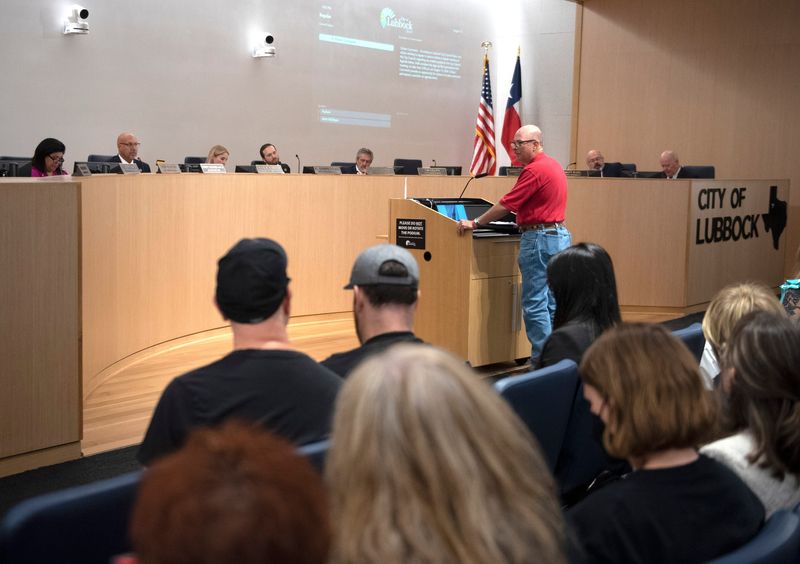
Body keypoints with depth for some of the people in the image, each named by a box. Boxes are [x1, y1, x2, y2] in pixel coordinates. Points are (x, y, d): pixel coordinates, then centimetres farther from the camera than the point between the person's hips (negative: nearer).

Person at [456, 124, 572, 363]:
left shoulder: (535, 169, -15)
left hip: (540, 238, -10)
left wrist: (475, 223, -7)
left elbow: (506, 204, -14)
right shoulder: (554, 165, 15)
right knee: (552, 302, 12)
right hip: (560, 235, 10)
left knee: (534, 303, -5)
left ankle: (542, 360, -3)